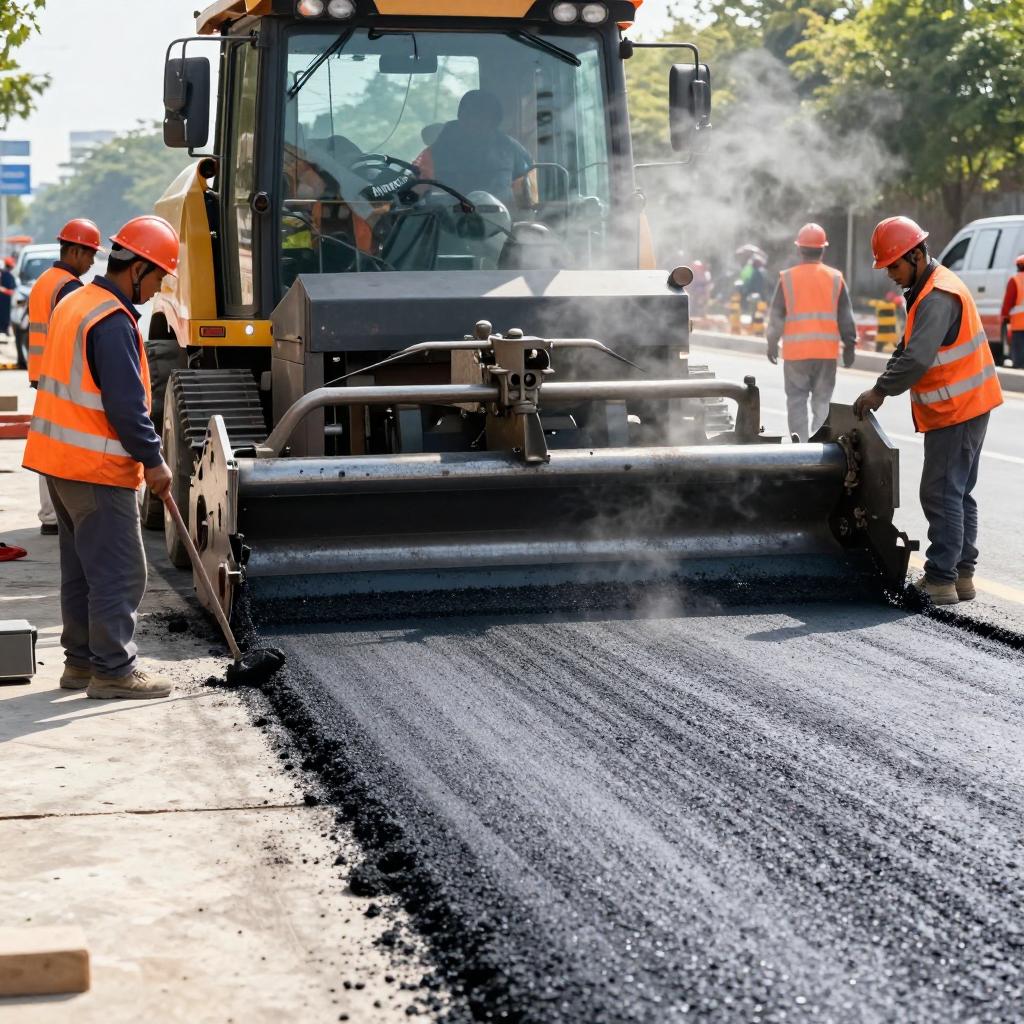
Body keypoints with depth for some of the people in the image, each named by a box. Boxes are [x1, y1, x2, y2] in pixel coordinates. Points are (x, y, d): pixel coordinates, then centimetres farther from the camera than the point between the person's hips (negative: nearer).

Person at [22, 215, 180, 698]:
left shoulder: (75, 303, 13)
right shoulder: (113, 322, -19)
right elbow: (125, 404, -22)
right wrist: (153, 460, -12)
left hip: (60, 458, 10)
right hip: (98, 467, -10)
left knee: (82, 565, 16)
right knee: (119, 572, -4)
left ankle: (81, 659, 22)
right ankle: (113, 670, -1)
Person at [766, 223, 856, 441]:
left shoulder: (787, 278, -3)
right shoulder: (835, 278, 1)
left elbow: (776, 314, 1)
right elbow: (846, 316, 4)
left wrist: (772, 343, 12)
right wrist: (849, 344, 14)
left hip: (796, 350, -1)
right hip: (827, 350, 1)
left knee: (797, 400, 7)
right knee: (822, 400, 8)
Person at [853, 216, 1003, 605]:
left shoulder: (938, 298, -21)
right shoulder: (926, 289, 14)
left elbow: (917, 358, -28)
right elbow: (908, 348, 19)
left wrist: (881, 390, -17)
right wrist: (882, 387, 6)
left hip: (956, 410, -11)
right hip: (965, 408, 11)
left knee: (942, 494, -9)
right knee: (958, 493, 15)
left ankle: (940, 580, -7)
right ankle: (961, 575, 22)